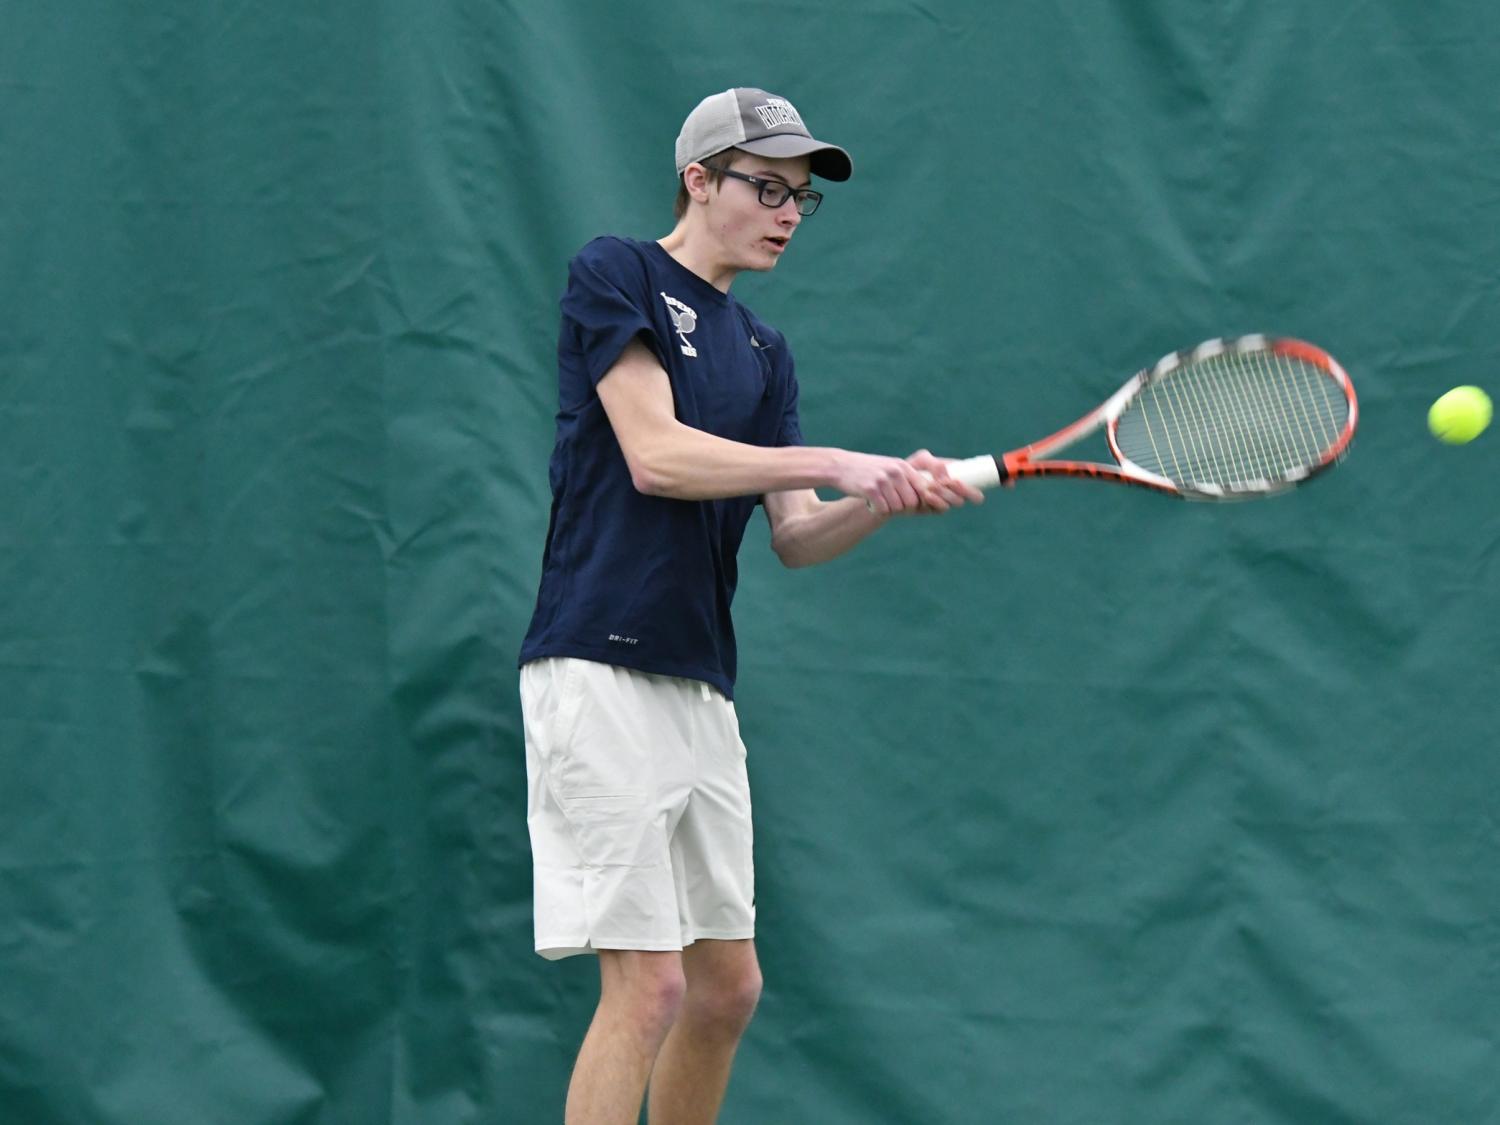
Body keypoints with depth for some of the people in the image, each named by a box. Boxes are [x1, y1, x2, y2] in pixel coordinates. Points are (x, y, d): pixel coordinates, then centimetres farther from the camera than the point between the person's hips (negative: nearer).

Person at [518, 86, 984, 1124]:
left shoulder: (764, 354, 18)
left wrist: (892, 498, -8)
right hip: (601, 673, -8)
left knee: (727, 986, 11)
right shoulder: (617, 276, -3)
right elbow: (655, 454, -15)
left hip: (702, 687, 8)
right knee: (647, 984, -13)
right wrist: (833, 465, -15)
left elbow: (795, 538, 11)